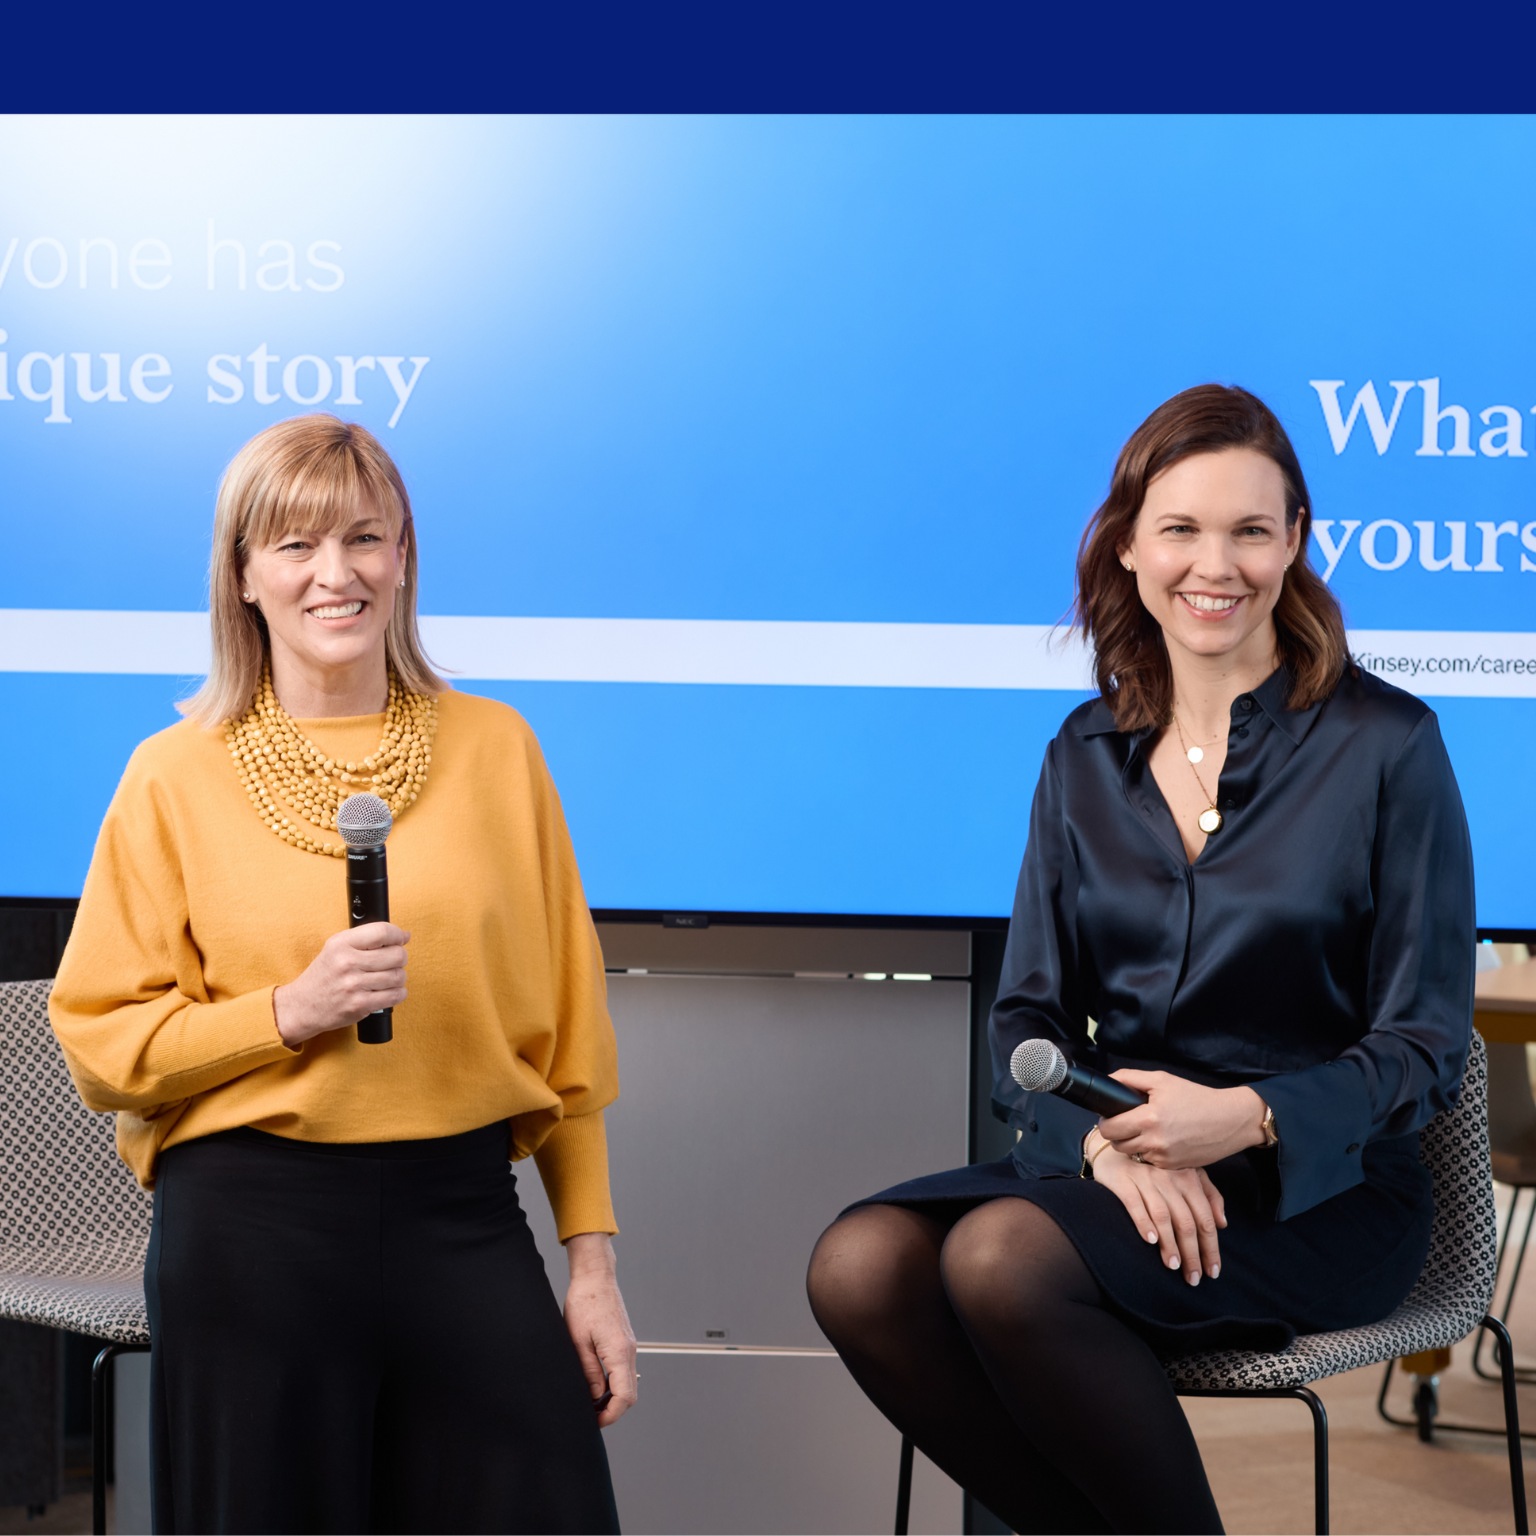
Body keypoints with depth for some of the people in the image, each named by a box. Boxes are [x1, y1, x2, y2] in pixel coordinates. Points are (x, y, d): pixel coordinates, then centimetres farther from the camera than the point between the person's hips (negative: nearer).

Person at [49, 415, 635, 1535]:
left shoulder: (494, 749, 5)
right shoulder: (177, 778, 1)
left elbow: (567, 1024, 7)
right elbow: (103, 1045, -1)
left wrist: (593, 1259, 5)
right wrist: (292, 1011, -15)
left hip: (464, 1219, 2)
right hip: (251, 1226, -1)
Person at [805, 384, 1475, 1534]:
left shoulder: (1385, 743, -2)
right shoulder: (1087, 756, 12)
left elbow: (1425, 1047, -3)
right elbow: (1027, 1021, 9)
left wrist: (1251, 1118, -21)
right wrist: (1102, 1136, -14)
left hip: (1316, 1189, -4)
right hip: (1110, 1164, 5)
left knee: (1001, 1258, -31)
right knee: (859, 1268, -23)